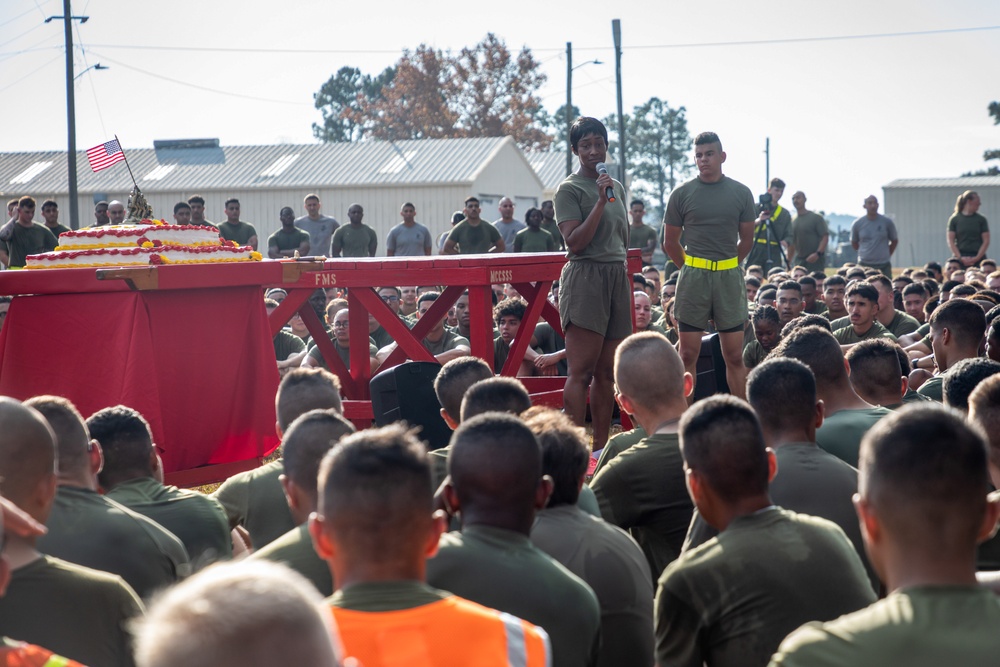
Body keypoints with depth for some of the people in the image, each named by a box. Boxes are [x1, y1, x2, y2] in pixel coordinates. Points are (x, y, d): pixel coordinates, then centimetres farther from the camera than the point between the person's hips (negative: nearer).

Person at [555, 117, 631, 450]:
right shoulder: (570, 189, -5)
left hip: (617, 277, 7)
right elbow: (574, 242, -15)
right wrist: (601, 201, -17)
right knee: (581, 371, -11)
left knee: (607, 372, 6)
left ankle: (601, 446, 10)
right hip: (585, 277, -7)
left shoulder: (617, 187, 16)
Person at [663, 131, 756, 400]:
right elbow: (670, 242, 10)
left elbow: (746, 240, 14)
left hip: (729, 277, 1)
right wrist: (691, 268, 11)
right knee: (688, 355, -2)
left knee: (735, 356, 1)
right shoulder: (682, 194, 3)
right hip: (693, 277, -1)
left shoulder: (741, 193, 6)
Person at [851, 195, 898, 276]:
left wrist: (886, 255, 10)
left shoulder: (887, 223, 0)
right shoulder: (857, 224, 1)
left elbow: (894, 241, 13)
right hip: (864, 265, 0)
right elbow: (854, 243, 14)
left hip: (884, 266, 0)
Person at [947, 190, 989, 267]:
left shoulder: (981, 220, 8)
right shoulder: (954, 219, 6)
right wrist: (960, 258, -8)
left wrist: (977, 258, -7)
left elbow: (986, 241, 4)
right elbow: (950, 241, 3)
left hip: (978, 258, 1)